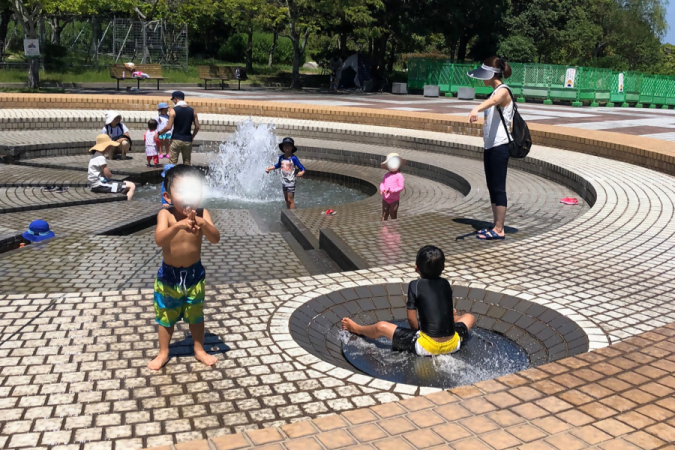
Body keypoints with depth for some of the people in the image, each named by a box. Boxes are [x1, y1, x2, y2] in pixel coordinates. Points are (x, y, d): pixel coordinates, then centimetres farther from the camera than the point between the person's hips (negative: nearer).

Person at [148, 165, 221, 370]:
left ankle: (199, 350, 37)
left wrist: (203, 224, -47)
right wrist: (178, 225, -51)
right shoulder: (166, 214, -19)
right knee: (166, 317, 16)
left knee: (196, 315, 18)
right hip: (169, 275, -1)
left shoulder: (201, 214, -16)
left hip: (194, 274, 1)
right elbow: (159, 240, -34)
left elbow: (215, 239, -27)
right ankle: (163, 353, 35)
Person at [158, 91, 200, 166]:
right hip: (188, 140, 4)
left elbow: (169, 127, -12)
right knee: (187, 163, 11)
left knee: (172, 163, 2)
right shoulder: (192, 111, 4)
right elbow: (197, 127, 4)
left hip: (176, 140, -4)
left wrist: (159, 133, 2)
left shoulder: (173, 111, -8)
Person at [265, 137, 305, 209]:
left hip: (291, 182, -6)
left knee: (290, 200, -5)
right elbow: (277, 165, 22)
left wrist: (301, 173, -33)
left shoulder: (293, 158, -14)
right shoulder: (281, 157, 2)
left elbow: (302, 168, -13)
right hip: (284, 181, 6)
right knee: (286, 199, 15)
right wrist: (269, 168, 12)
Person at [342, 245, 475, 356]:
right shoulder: (445, 284, 6)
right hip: (453, 345, 4)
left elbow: (412, 319, -3)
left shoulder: (415, 285, -6)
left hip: (427, 347, -4)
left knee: (381, 327, 11)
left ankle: (357, 329, 41)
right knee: (469, 317, 33)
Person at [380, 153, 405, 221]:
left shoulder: (399, 176, -9)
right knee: (384, 215, 9)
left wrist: (392, 190, -22)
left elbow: (401, 187, -13)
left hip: (394, 199, -4)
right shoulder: (386, 175, 7)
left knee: (393, 215, 5)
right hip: (385, 199, 5)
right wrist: (382, 189, -12)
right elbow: (382, 183, 10)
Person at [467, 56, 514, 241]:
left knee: (498, 188, -6)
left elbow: (493, 101, -36)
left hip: (499, 147, -10)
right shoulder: (495, 92, 16)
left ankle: (499, 230, 0)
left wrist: (476, 109, -56)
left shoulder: (503, 91, -13)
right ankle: (496, 227, 18)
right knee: (492, 188, 11)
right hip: (490, 146, 10)